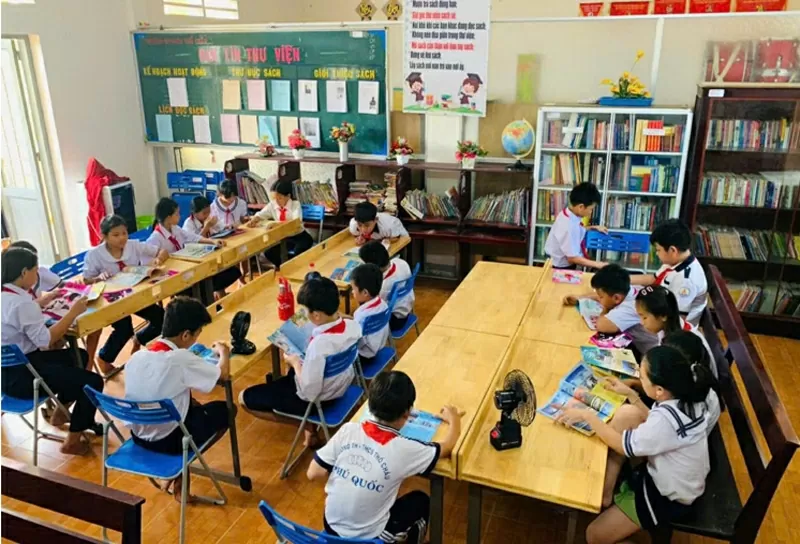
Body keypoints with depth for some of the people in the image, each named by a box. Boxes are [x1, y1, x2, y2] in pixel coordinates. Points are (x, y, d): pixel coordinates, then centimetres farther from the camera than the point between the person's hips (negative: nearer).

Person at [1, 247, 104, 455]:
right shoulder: (21, 303, -26)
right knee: (93, 382, -10)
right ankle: (72, 441, 3)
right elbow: (45, 340, -26)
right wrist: (73, 312, -20)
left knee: (79, 356, 25)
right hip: (19, 376, -11)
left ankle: (60, 411, 32)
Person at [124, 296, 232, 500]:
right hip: (170, 441, -6)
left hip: (139, 436, 7)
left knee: (191, 405, 29)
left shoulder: (136, 357, -7)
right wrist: (223, 352, 9)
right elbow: (223, 374, -9)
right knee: (224, 410, 14)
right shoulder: (182, 359, -25)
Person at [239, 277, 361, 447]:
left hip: (316, 400, -8)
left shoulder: (319, 344, -38)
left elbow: (308, 393, -27)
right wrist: (304, 361, 4)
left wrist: (295, 363, -13)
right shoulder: (353, 325, -15)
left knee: (244, 398, 7)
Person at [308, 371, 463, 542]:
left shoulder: (348, 430, -16)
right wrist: (454, 420, 14)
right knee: (421, 501, 21)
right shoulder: (404, 449, -23)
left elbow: (313, 473, -8)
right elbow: (446, 448, -5)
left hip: (332, 526, 4)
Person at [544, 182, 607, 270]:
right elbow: (572, 258, -26)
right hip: (562, 268, -9)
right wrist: (598, 265, -19)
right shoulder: (569, 226, -32)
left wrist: (593, 228, 12)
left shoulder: (568, 214, -6)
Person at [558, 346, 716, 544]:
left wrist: (587, 415, -18)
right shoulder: (685, 398, -12)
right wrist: (630, 394, 1)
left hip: (669, 496, -8)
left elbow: (624, 445, -24)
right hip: (669, 476, 8)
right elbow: (652, 426, 8)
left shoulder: (667, 418, -38)